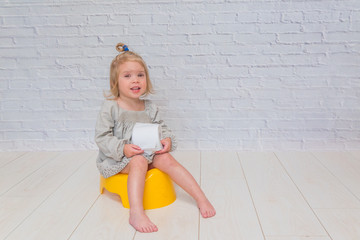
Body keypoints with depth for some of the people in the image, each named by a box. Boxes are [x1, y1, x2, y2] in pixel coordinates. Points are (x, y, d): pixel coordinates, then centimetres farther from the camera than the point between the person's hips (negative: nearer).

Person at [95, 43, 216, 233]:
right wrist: (122, 148, -26)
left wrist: (167, 139, -12)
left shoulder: (149, 107, 6)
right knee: (139, 162, -33)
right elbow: (101, 137, -12)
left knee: (167, 159, -19)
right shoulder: (110, 107, -9)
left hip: (148, 153, 4)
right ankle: (136, 214, -44)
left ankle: (201, 198, -17)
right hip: (117, 159, -4)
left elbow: (162, 128, 12)